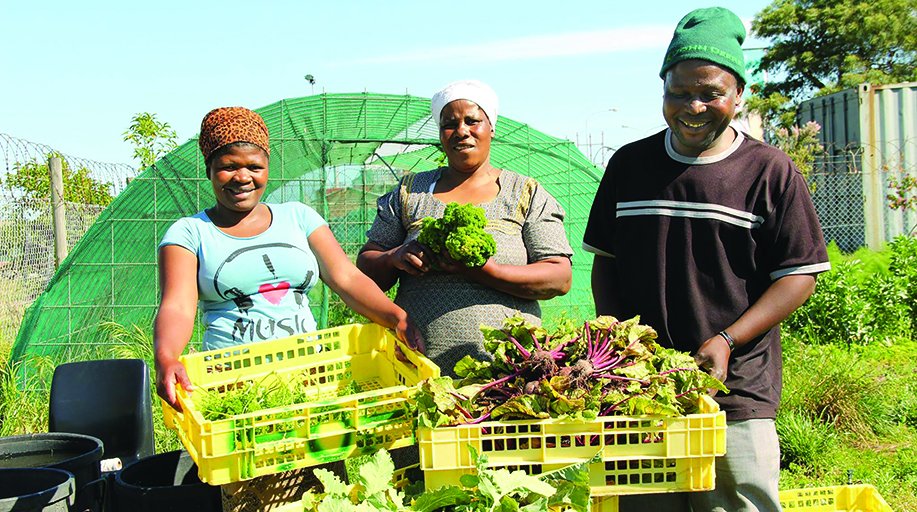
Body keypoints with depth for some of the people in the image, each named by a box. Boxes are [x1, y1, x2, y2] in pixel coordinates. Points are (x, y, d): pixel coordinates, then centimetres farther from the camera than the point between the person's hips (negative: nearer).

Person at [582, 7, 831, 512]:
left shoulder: (770, 171, 1)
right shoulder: (629, 164, 10)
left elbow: (799, 275, 0)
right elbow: (604, 261, 15)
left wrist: (726, 342, -12)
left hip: (737, 393, -2)